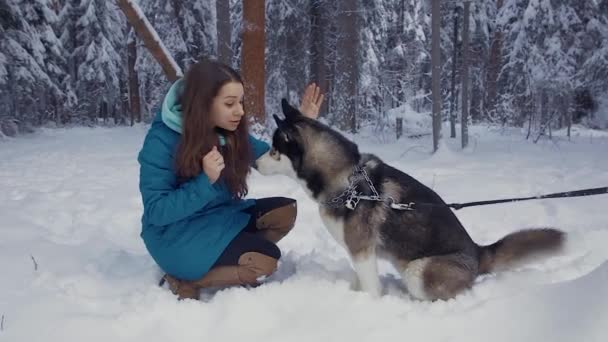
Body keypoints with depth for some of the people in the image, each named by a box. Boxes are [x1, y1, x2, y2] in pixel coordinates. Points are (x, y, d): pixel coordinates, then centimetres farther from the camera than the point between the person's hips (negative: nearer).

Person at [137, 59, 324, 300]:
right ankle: (185, 282, -5)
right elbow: (157, 212, -22)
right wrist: (205, 181, -33)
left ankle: (223, 267, 1)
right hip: (176, 235, -8)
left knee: (285, 211, -3)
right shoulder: (161, 141, -21)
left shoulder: (229, 134, -2)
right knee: (266, 261, -22)